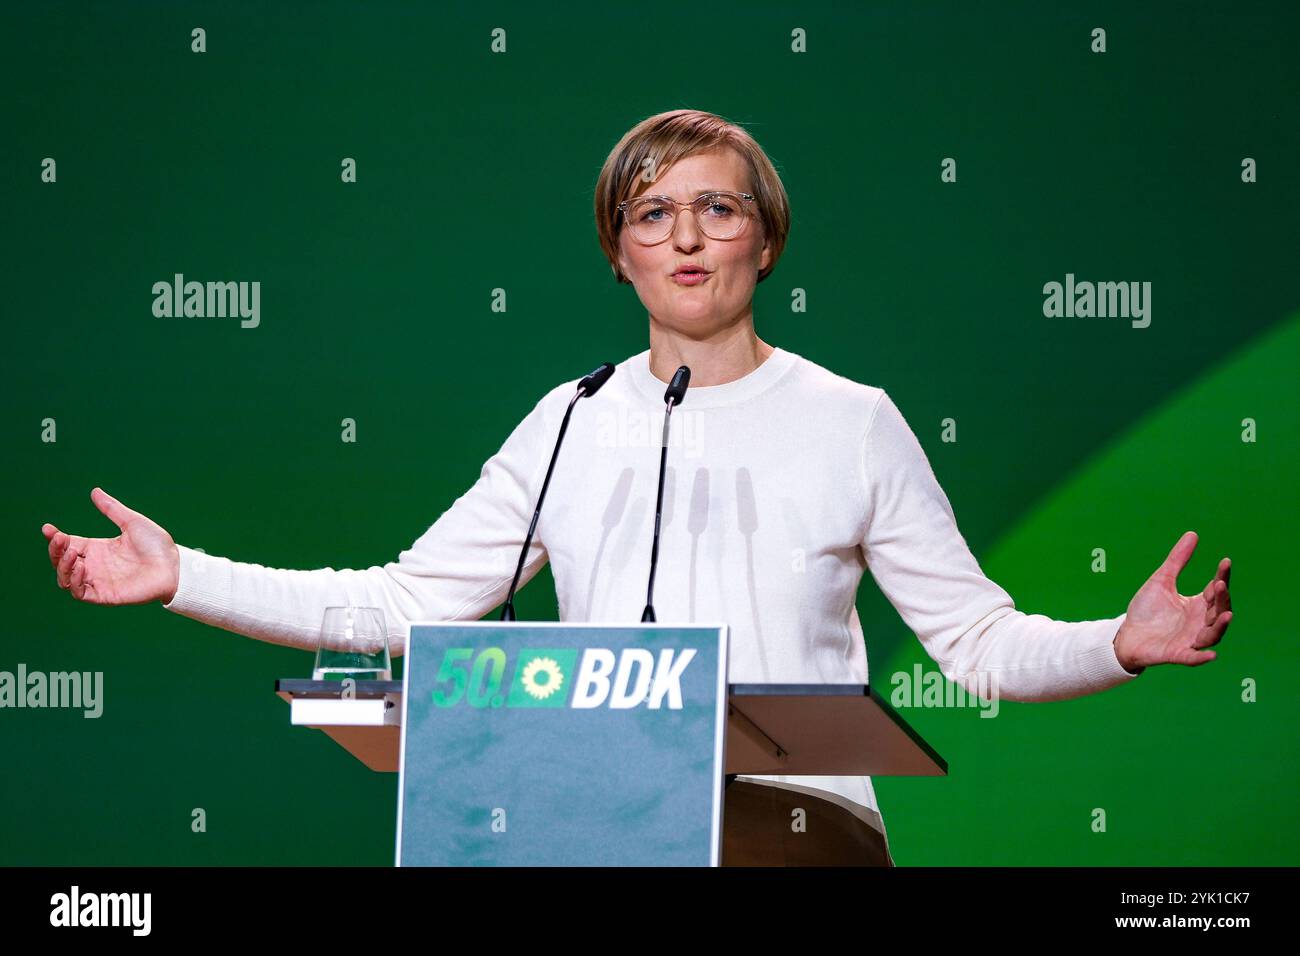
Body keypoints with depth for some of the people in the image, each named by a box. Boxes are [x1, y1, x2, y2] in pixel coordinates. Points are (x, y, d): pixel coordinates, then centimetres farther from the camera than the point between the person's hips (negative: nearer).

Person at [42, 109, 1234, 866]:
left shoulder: (854, 424, 10)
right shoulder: (572, 426, 16)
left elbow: (980, 643, 8)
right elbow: (404, 604, 15)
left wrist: (1120, 643, -12)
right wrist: (183, 579, 7)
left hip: (799, 815, -2)